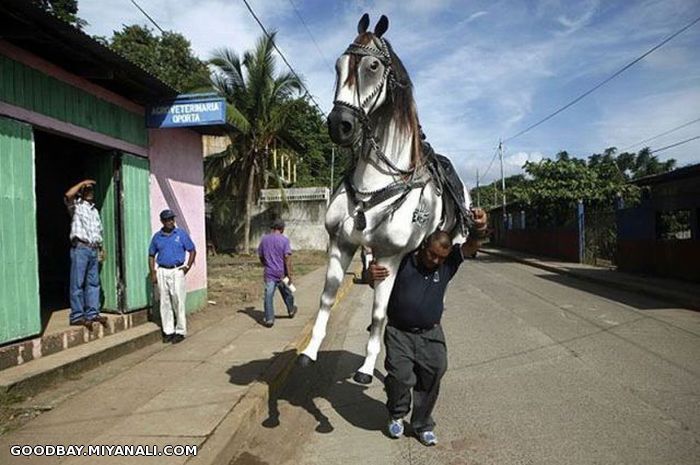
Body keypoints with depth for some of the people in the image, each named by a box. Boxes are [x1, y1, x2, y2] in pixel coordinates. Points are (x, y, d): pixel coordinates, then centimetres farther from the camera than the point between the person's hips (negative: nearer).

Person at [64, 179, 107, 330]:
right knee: (78, 283, -5)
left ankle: (92, 313, 12)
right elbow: (67, 195, -20)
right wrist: (82, 182, -9)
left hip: (93, 249, 7)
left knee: (93, 282, 7)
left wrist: (101, 249, 18)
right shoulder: (76, 206, 3)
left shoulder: (95, 210, 23)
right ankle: (76, 316, -2)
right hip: (80, 248, -7)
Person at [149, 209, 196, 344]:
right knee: (165, 303, 7)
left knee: (178, 302, -3)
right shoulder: (157, 236, 8)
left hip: (177, 271, -3)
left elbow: (192, 251, 4)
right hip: (162, 272, 3)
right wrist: (153, 273, 6)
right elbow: (151, 255, 15)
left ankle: (181, 331, 5)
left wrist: (187, 267, -5)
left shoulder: (181, 234, 1)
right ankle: (168, 331, 17)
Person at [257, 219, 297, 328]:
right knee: (287, 293, 19)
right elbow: (287, 258, -15)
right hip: (281, 273, -1)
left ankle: (269, 319, -4)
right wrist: (289, 275, -12)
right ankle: (291, 310, 39)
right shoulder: (284, 240, -9)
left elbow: (260, 256, 11)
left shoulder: (264, 239, 3)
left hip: (269, 273, 1)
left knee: (268, 296, 1)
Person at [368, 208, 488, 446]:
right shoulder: (401, 261, -6)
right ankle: (397, 415, 23)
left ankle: (422, 425, 30)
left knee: (431, 380, 5)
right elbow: (379, 286, 1)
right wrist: (372, 274, -25)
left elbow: (470, 246, -13)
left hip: (430, 334, 3)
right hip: (399, 333, -2)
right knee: (400, 377, -10)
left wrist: (479, 228, -36)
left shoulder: (447, 264, 0)